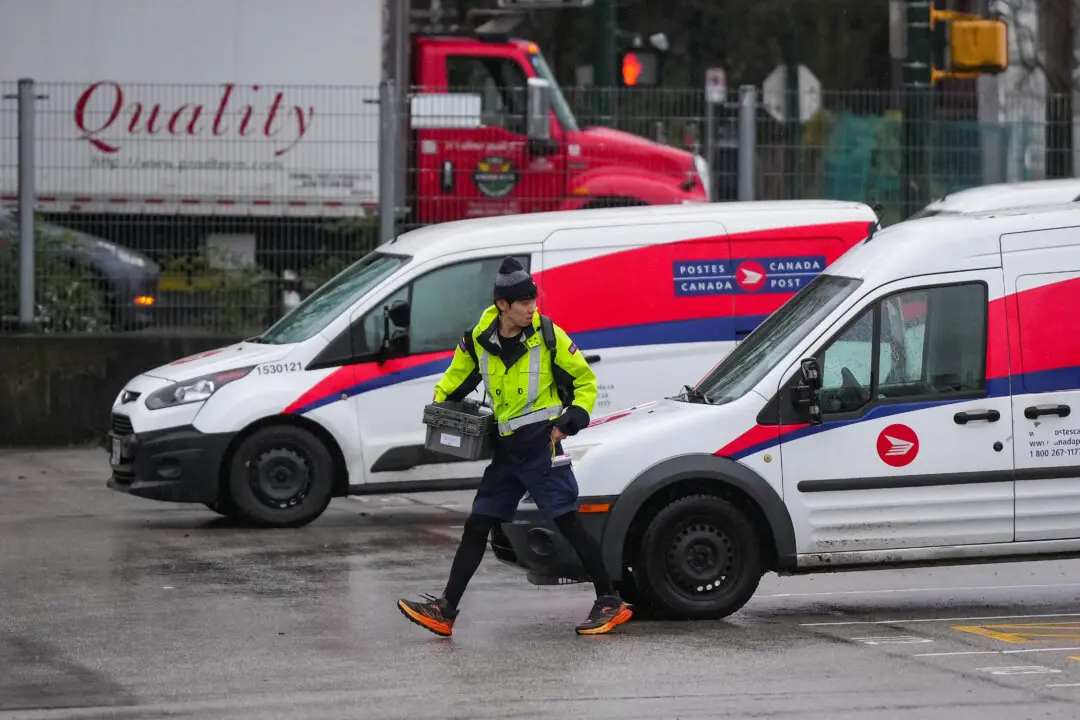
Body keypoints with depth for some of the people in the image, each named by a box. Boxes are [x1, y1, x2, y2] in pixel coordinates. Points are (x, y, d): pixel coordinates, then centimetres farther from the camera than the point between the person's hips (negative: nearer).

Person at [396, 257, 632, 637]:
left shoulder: (549, 337, -8)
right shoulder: (478, 339, 2)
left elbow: (585, 382, 2)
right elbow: (456, 378, 20)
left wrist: (571, 421, -9)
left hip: (542, 445, -5)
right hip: (505, 449, 5)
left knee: (568, 523, -7)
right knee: (476, 527, 5)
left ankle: (611, 604, 0)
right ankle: (444, 611, 8)